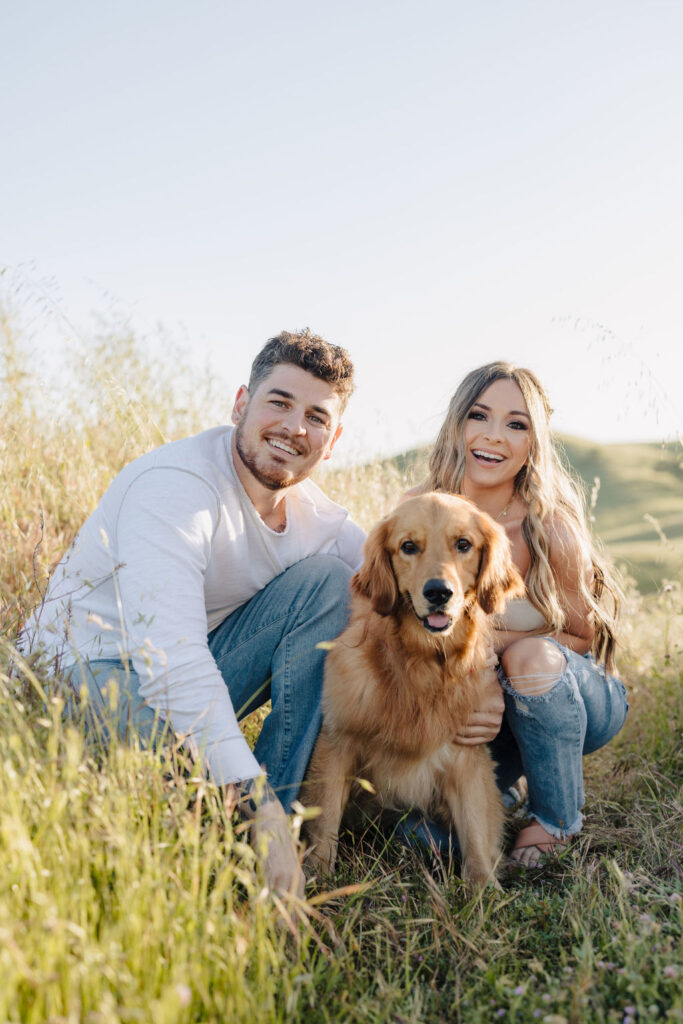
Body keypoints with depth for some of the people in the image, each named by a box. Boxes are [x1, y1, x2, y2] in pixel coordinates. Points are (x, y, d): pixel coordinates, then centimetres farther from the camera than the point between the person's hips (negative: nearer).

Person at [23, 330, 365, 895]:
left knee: (328, 582, -8)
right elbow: (168, 656, -36)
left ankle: (281, 808, -8)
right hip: (83, 675, -7)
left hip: (194, 679, 7)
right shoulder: (176, 485, -25)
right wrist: (256, 801, -40)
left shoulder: (319, 518, -1)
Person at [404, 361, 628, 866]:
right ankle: (505, 780, 15)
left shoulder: (550, 529, -23)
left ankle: (558, 823, -10)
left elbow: (586, 640, -9)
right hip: (479, 703, 3)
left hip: (576, 701, -2)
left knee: (533, 657, -36)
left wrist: (490, 640, -25)